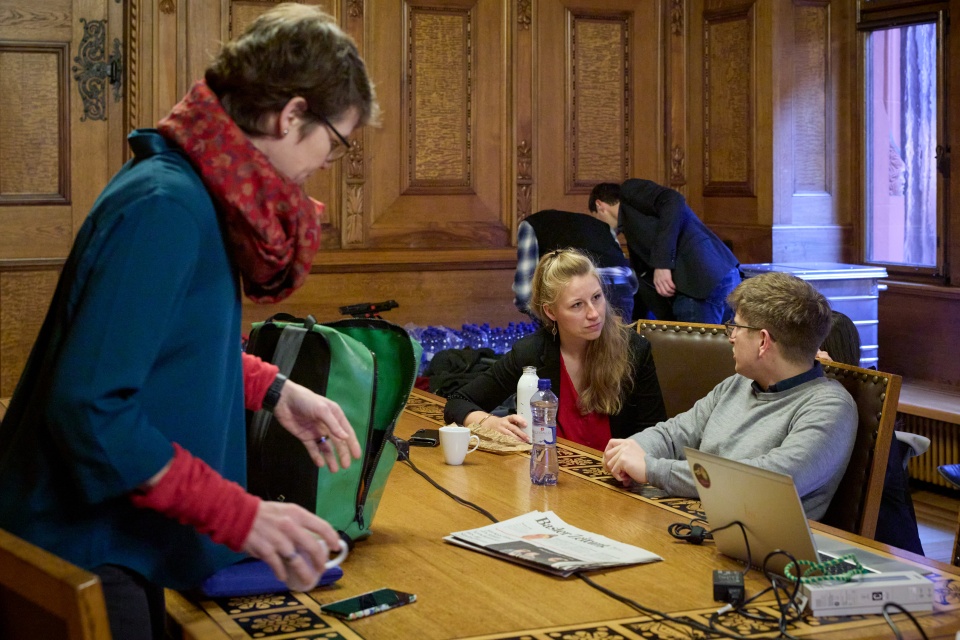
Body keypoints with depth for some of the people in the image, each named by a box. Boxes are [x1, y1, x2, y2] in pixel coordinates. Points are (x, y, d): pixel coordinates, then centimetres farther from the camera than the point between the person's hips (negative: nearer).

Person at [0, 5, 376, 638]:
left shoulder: (198, 195, 3)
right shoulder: (164, 207, -25)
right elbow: (90, 408, -29)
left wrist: (275, 390, 7)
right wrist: (239, 515, -27)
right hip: (80, 552, -9)